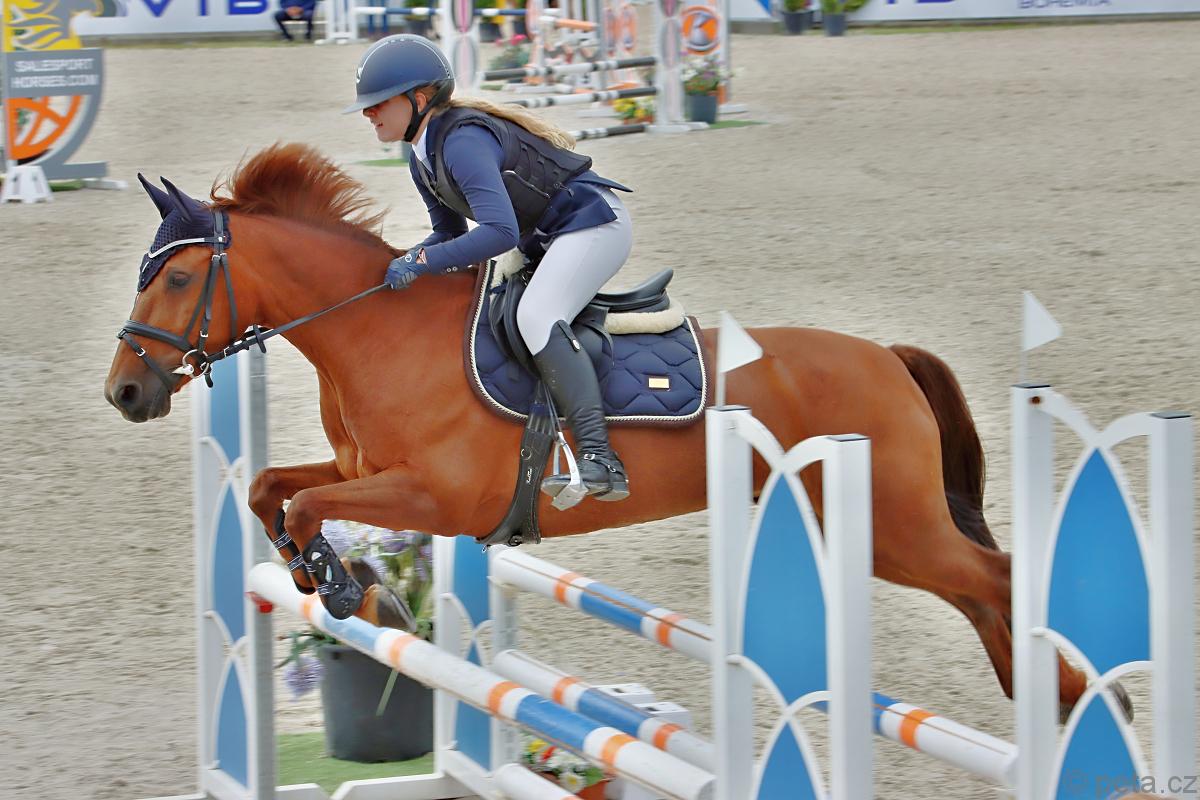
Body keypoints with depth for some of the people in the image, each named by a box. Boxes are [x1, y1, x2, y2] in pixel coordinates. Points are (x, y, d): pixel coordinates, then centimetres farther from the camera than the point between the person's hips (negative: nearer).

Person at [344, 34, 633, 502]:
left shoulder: (463, 142, -26)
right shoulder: (424, 161, 6)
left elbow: (500, 232, -36)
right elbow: (452, 231, 17)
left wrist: (422, 262, -33)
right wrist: (400, 264, -2)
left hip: (594, 223, -11)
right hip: (544, 241, 11)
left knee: (536, 316, -30)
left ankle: (599, 459, -37)